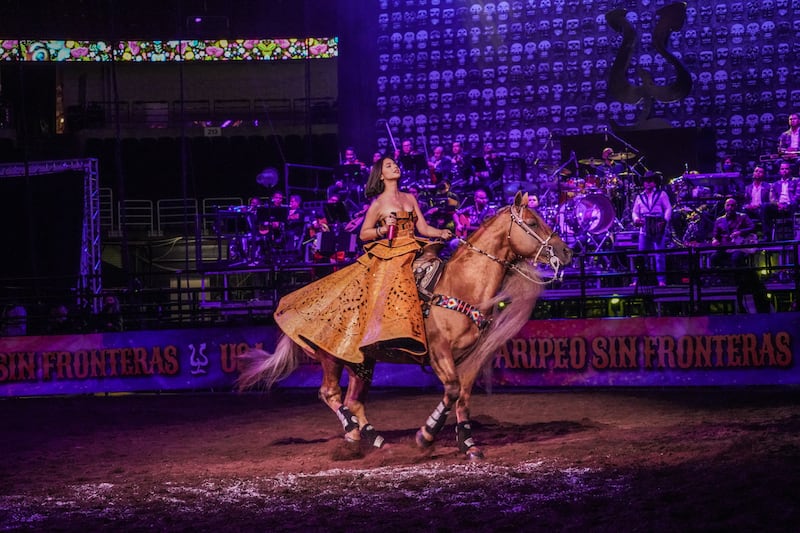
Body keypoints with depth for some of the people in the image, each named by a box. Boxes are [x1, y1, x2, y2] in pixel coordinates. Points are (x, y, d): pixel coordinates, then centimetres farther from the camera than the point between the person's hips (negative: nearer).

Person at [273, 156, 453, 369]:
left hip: (413, 255, 5)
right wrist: (383, 229, -12)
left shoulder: (410, 198, 16)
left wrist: (441, 233, -4)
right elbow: (363, 234, 5)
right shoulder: (378, 203, 2)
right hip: (388, 257, -5)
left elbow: (423, 228, 14)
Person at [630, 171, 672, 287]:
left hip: (658, 229, -3)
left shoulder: (662, 194, 8)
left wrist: (665, 221, -15)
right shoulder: (640, 197, 17)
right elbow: (635, 212, 16)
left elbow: (668, 209, 1)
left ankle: (661, 280, -2)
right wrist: (636, 219, -6)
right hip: (644, 229, 3)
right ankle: (636, 280, 0)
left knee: (660, 256, -4)